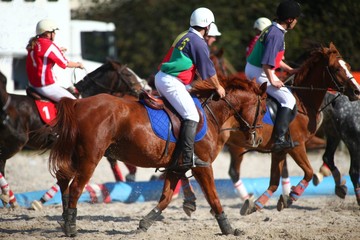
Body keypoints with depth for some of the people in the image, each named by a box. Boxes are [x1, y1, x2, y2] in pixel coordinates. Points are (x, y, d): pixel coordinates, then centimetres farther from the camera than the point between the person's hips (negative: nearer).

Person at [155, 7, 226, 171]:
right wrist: (218, 88, 13)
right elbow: (208, 70, -2)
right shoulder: (198, 42, -9)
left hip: (161, 77, 10)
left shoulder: (184, 37, 19)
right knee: (191, 116, -13)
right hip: (171, 82, -10)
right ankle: (187, 159, -23)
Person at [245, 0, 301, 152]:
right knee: (288, 99, -11)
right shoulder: (277, 34, -21)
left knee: (286, 94, 24)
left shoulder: (271, 30, 10)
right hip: (260, 73, -11)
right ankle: (279, 139, -19)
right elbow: (267, 62, -26)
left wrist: (289, 69, 20)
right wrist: (272, 81, -19)